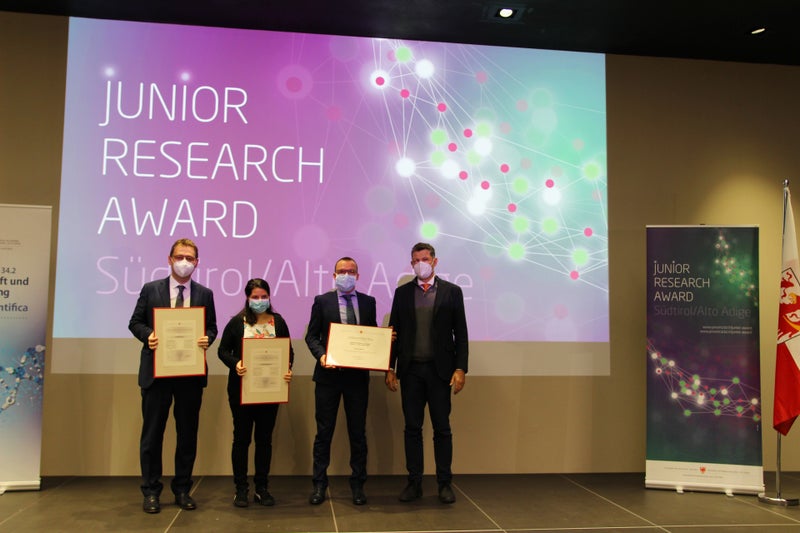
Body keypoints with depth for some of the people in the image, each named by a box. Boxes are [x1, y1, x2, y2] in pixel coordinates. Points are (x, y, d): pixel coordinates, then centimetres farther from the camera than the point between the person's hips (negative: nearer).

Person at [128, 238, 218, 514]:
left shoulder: (205, 294, 7)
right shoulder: (151, 289, 3)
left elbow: (211, 327, 8)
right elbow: (135, 323, 5)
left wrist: (207, 339, -13)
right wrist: (148, 335, -15)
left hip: (191, 372, 2)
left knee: (188, 433, 8)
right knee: (152, 432, 5)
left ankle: (182, 489, 21)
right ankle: (151, 491, 17)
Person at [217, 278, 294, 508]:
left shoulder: (278, 322, 4)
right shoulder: (237, 322, -2)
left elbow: (289, 350, 6)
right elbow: (223, 350, 0)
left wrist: (288, 368, -13)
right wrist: (235, 364, -19)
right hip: (241, 388, -2)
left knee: (265, 437, 9)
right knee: (242, 437, 6)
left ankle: (262, 488, 19)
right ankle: (241, 489, 15)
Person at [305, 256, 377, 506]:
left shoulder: (368, 302, 8)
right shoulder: (322, 301, 2)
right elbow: (311, 336, 1)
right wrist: (321, 355, -16)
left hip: (358, 374, 2)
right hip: (328, 374, -1)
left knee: (358, 432, 9)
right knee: (324, 431, 6)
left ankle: (358, 485, 21)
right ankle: (319, 484, 17)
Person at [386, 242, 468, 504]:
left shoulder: (452, 291, 2)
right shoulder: (402, 292, 7)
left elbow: (460, 334, 1)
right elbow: (394, 332, 8)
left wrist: (460, 368, -7)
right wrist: (390, 368, 3)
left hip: (440, 370, -2)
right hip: (410, 370, 2)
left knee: (442, 429, 4)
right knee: (412, 428, 7)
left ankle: (445, 483, 15)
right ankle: (414, 483, 16)